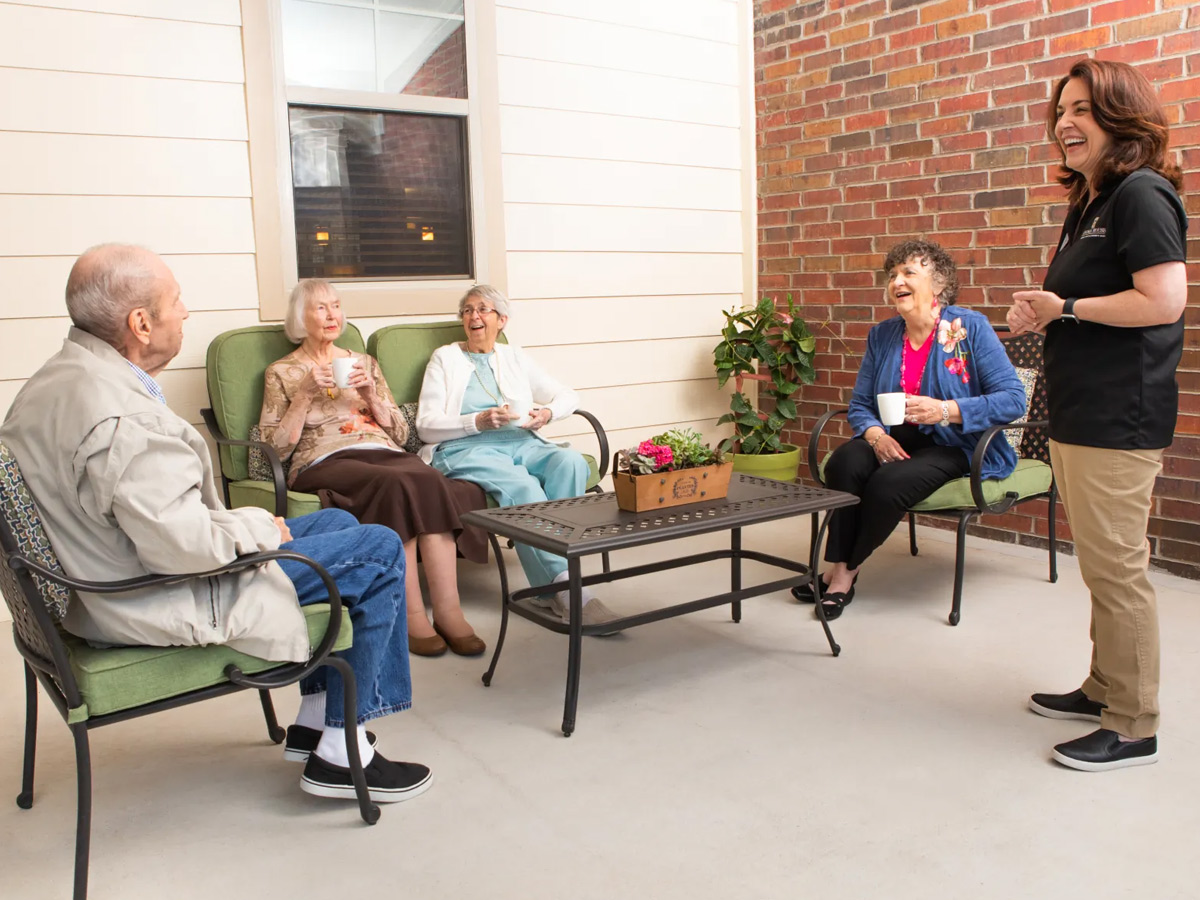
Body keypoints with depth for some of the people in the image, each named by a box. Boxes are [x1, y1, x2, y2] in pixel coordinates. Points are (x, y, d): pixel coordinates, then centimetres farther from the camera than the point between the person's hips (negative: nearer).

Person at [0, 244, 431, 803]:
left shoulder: (54, 381, 5)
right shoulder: (121, 419, -29)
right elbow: (184, 546, -31)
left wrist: (243, 525, 6)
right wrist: (262, 527, -12)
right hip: (160, 606, -11)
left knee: (338, 523, 20)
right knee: (378, 552, -6)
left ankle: (313, 722, 24)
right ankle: (339, 753, 4)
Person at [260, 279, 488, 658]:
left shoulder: (364, 362, 25)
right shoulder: (281, 373, 16)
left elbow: (401, 432, 19)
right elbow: (275, 448, 3)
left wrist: (371, 395, 3)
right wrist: (305, 395, -4)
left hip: (383, 452, 4)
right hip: (325, 461, -3)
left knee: (430, 480, -33)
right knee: (396, 485, -37)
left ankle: (448, 612, -37)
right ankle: (412, 616, -34)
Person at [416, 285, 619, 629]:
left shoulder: (514, 357, 25)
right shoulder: (444, 358, 15)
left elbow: (567, 395, 22)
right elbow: (426, 426, 4)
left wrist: (548, 413, -3)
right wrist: (478, 422, -12)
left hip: (522, 443, 4)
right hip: (468, 449, -3)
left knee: (571, 462, -30)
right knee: (523, 487, -36)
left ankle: (550, 586, -31)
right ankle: (564, 584, -37)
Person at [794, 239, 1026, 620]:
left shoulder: (972, 328, -6)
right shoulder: (882, 335, 9)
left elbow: (1013, 399, -13)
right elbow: (859, 404, 12)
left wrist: (945, 411, -24)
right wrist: (875, 434, -11)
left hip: (954, 446, -4)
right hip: (895, 439, 4)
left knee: (889, 483, -33)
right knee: (844, 463, -29)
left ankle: (847, 571, -10)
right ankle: (838, 569, -20)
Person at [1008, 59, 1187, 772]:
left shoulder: (1141, 193, -11)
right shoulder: (1089, 204, 18)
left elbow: (1163, 300, -22)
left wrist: (1065, 307, -13)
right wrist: (1041, 312, 4)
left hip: (1118, 418, -10)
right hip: (1080, 413, 10)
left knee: (1117, 570, -3)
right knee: (1102, 566, 17)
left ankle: (1133, 727, 9)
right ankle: (1105, 690, 31)